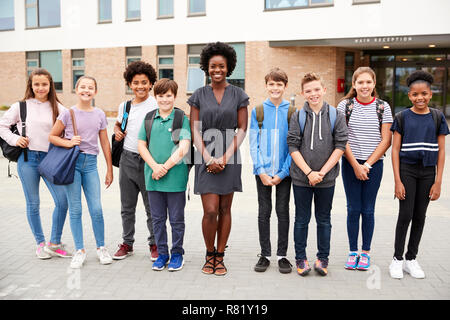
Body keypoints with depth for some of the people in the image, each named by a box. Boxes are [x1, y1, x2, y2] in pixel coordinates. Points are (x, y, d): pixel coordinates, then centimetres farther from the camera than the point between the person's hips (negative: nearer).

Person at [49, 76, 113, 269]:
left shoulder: (100, 115, 7)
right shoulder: (68, 113, 0)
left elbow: (105, 143, 11)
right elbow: (52, 136, 7)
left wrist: (109, 170, 11)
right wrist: (68, 143, -12)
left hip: (90, 163, 1)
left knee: (96, 209, -3)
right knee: (75, 209, 3)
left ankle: (101, 248, 15)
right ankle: (80, 251, 14)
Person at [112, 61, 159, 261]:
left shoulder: (156, 106, -7)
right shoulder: (125, 105, 10)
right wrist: (117, 131, 5)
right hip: (127, 158, 5)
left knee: (152, 207, 4)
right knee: (127, 207, 14)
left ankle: (154, 245, 20)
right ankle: (127, 243, 27)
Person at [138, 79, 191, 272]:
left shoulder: (182, 118, -2)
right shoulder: (149, 118, 9)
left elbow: (183, 148, -9)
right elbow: (142, 145, 7)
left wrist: (165, 167, -13)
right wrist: (155, 166, -8)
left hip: (175, 177, -3)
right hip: (153, 177, 4)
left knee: (176, 219, 6)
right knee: (158, 218, 12)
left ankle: (177, 254, 21)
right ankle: (162, 254, 26)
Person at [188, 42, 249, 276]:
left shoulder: (238, 95, 4)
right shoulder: (199, 95, 5)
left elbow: (242, 129, 1)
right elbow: (195, 131, 2)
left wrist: (225, 157, -9)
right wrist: (208, 158, -10)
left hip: (229, 158, 1)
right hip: (205, 158, 0)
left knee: (225, 209, 6)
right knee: (210, 211, -6)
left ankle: (220, 257, 20)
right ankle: (209, 254, 17)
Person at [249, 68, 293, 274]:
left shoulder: (292, 112, 1)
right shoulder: (257, 111, 3)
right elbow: (253, 144, 1)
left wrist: (283, 173, -10)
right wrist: (261, 171, -9)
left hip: (284, 172, 0)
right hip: (263, 171, 1)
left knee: (283, 212, 7)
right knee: (264, 212, 7)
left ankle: (282, 255, 19)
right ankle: (265, 255, 18)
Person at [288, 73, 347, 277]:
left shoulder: (336, 116, 0)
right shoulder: (298, 117, 0)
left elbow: (340, 146, -4)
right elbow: (293, 147, -4)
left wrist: (322, 172, -12)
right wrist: (309, 172, -14)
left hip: (326, 178, 0)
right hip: (301, 178, 0)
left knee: (324, 220, 12)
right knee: (301, 220, 10)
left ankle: (323, 258, 24)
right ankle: (300, 258, 23)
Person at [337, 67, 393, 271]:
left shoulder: (383, 107, 2)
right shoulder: (345, 105, 0)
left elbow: (386, 140, -2)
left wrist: (368, 164, -9)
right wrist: (356, 165, -9)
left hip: (374, 164, 0)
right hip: (350, 164, 0)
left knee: (368, 210, 6)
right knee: (353, 209, 4)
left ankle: (366, 252, 20)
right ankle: (353, 252, 18)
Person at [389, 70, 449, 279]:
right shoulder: (402, 117, -2)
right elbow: (395, 150, -3)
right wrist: (397, 181, -9)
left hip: (428, 172, 2)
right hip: (407, 170, -2)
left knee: (420, 216, 8)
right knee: (405, 215, -3)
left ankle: (411, 259, 21)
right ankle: (397, 259, 12)